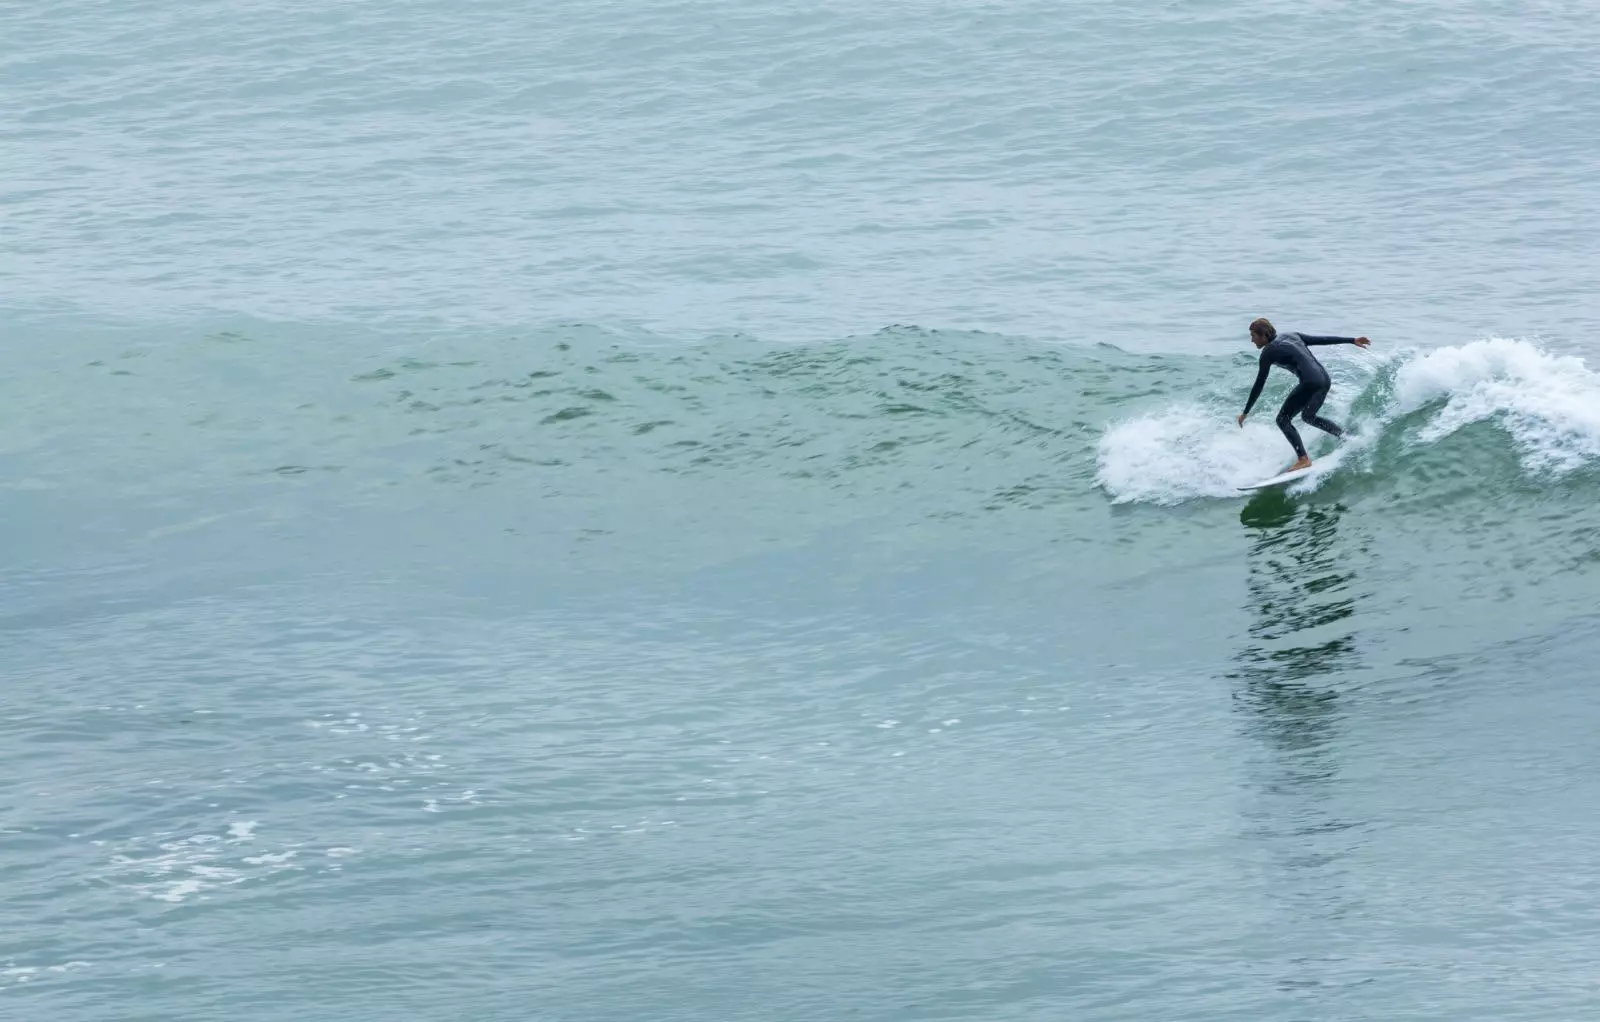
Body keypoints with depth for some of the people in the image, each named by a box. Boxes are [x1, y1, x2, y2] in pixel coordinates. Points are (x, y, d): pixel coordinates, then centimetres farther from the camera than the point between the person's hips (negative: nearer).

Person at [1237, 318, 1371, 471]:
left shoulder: (1268, 352, -2)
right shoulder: (1290, 335, 18)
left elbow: (1259, 385, -2)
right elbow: (1323, 340, 18)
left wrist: (1245, 412, 4)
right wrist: (1353, 340, 24)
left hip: (1310, 383, -9)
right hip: (1325, 379, 9)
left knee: (1283, 419, 0)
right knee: (1308, 416, 30)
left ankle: (1304, 460, -11)